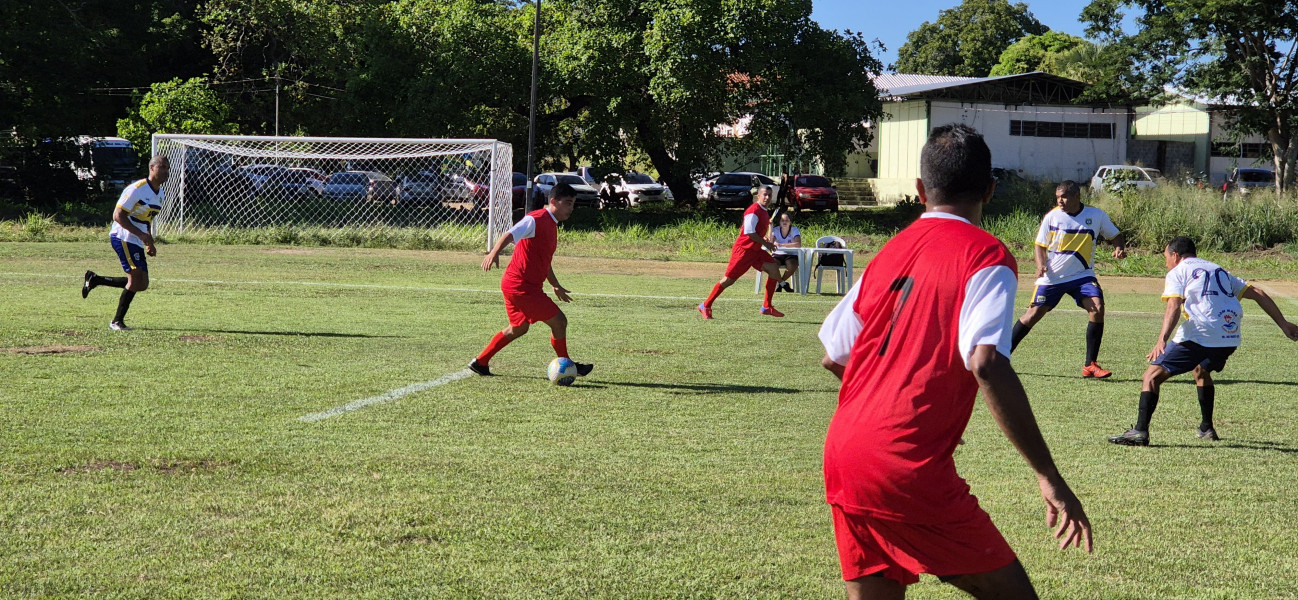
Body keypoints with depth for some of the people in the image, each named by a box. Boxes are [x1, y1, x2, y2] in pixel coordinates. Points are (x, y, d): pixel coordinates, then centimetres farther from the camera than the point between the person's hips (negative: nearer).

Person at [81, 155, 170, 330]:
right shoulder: (137, 189, -15)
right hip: (123, 238, -9)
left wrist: (149, 244, 14)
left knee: (142, 284, 4)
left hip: (137, 243, 9)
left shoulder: (159, 193, 13)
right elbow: (118, 215, -18)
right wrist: (142, 235, -25)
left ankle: (94, 279, 18)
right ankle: (117, 321, -5)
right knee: (136, 277, -16)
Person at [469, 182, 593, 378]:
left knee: (519, 328, 22)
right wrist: (494, 252, -45)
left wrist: (555, 285, 36)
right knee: (559, 321, -5)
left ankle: (480, 362, 27)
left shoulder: (552, 225, 17)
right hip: (521, 285, -11)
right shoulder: (536, 219, -14)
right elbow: (510, 235, -28)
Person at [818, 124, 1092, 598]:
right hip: (908, 468, -7)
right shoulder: (987, 256, -4)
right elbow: (987, 364, -20)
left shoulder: (890, 252, 16)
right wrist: (1049, 477, -18)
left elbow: (833, 358, 20)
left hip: (841, 457, 7)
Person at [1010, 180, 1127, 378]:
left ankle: (1090, 365, -9)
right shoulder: (1052, 216, -4)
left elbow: (1116, 235, 10)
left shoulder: (1096, 215, -1)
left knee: (1097, 308, -19)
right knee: (1034, 313, -3)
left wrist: (1119, 248, -12)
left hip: (1082, 275, 1)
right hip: (1052, 277, -1)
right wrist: (1041, 265, -16)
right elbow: (1040, 245, 2)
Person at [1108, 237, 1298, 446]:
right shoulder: (1219, 271, 29)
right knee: (1201, 370, 35)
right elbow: (1257, 294, 24)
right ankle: (1207, 429, 35)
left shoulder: (1176, 273, 10)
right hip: (1231, 338, 7)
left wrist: (1161, 340, -20)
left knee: (1153, 375, -3)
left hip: (1199, 335, -7)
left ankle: (1140, 431, -18)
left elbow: (1174, 306, -9)